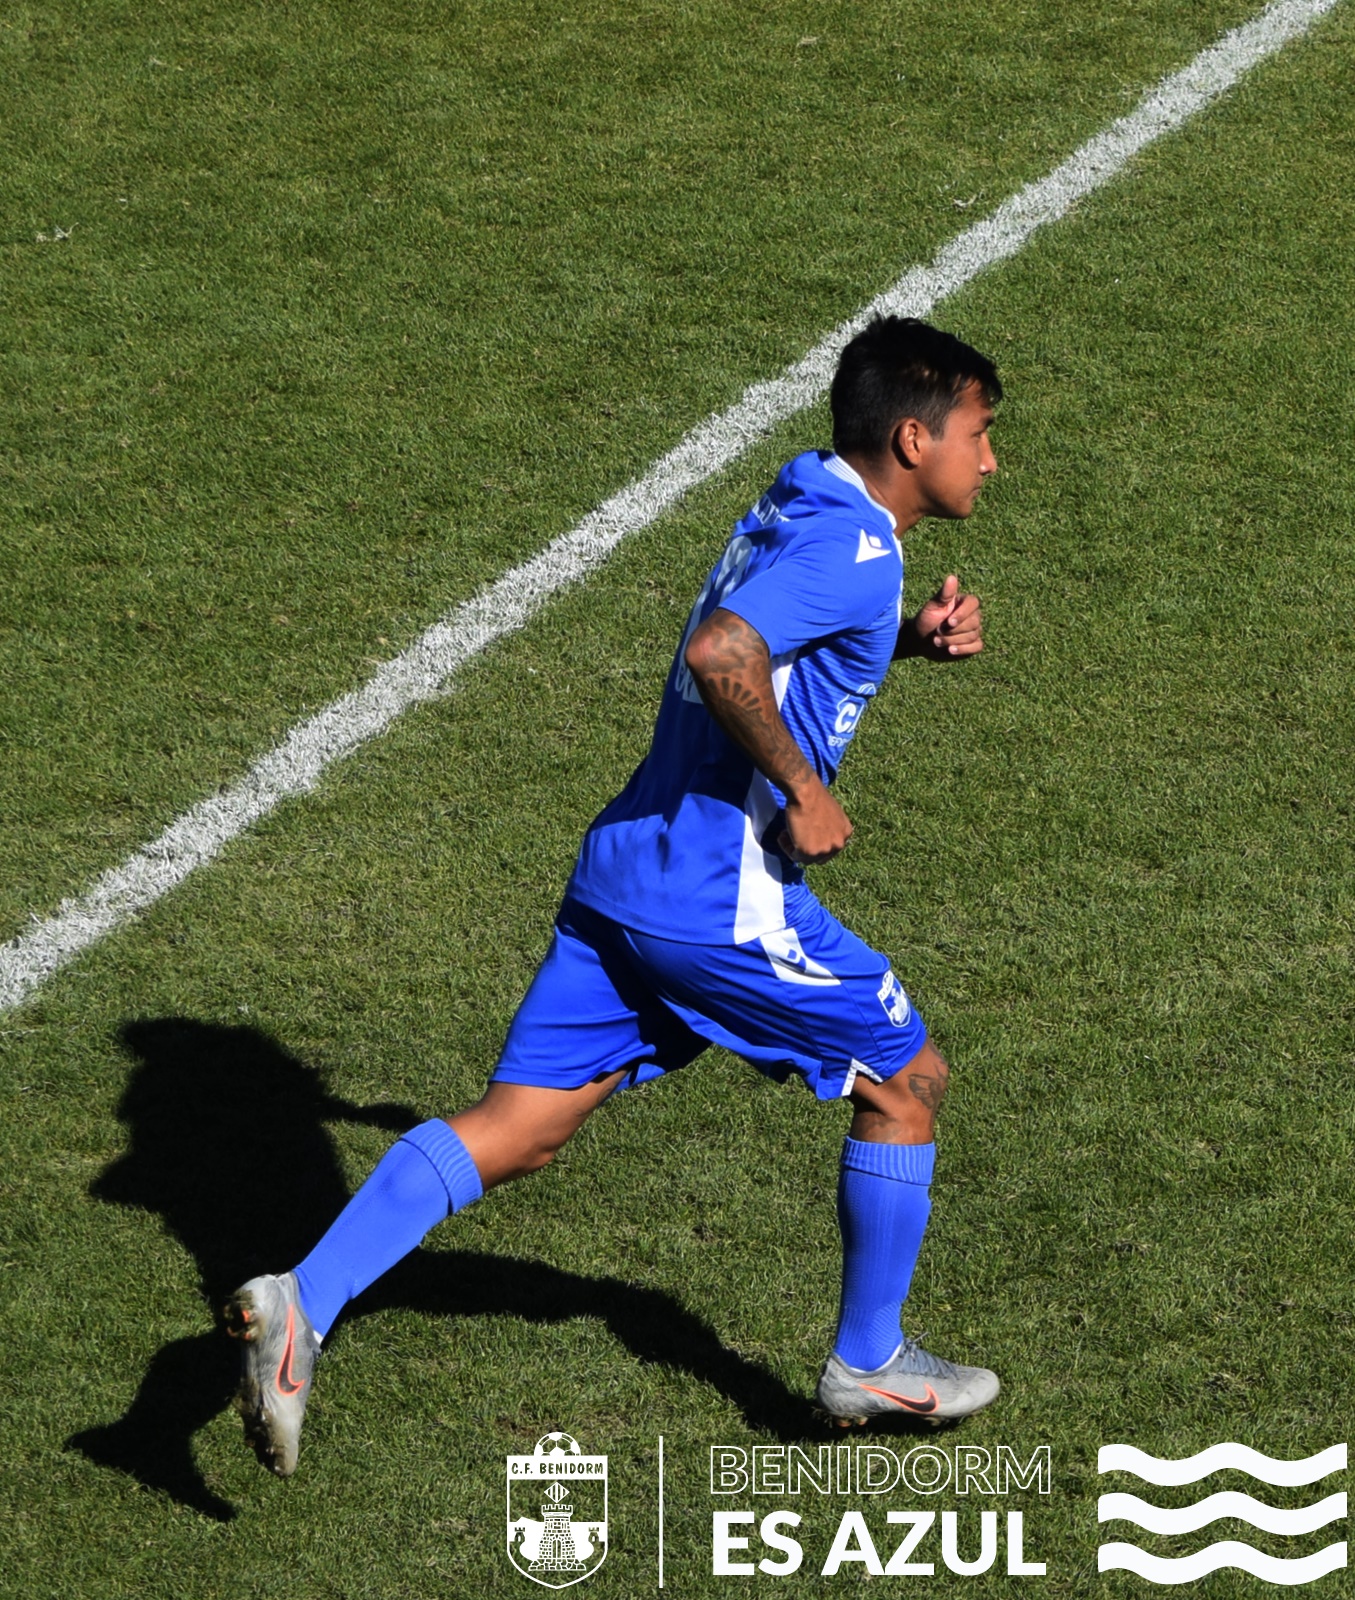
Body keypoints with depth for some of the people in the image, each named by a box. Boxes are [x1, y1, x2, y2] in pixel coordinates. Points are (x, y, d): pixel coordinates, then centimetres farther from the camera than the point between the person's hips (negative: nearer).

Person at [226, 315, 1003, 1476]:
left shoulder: (801, 514, 16)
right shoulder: (853, 547, -14)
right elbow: (723, 653, -30)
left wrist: (913, 639, 16)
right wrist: (802, 792, -19)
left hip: (624, 874, 9)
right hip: (727, 900, -9)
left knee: (518, 1128, 3)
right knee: (908, 1081, 12)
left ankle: (304, 1302, -12)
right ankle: (870, 1365, 25)